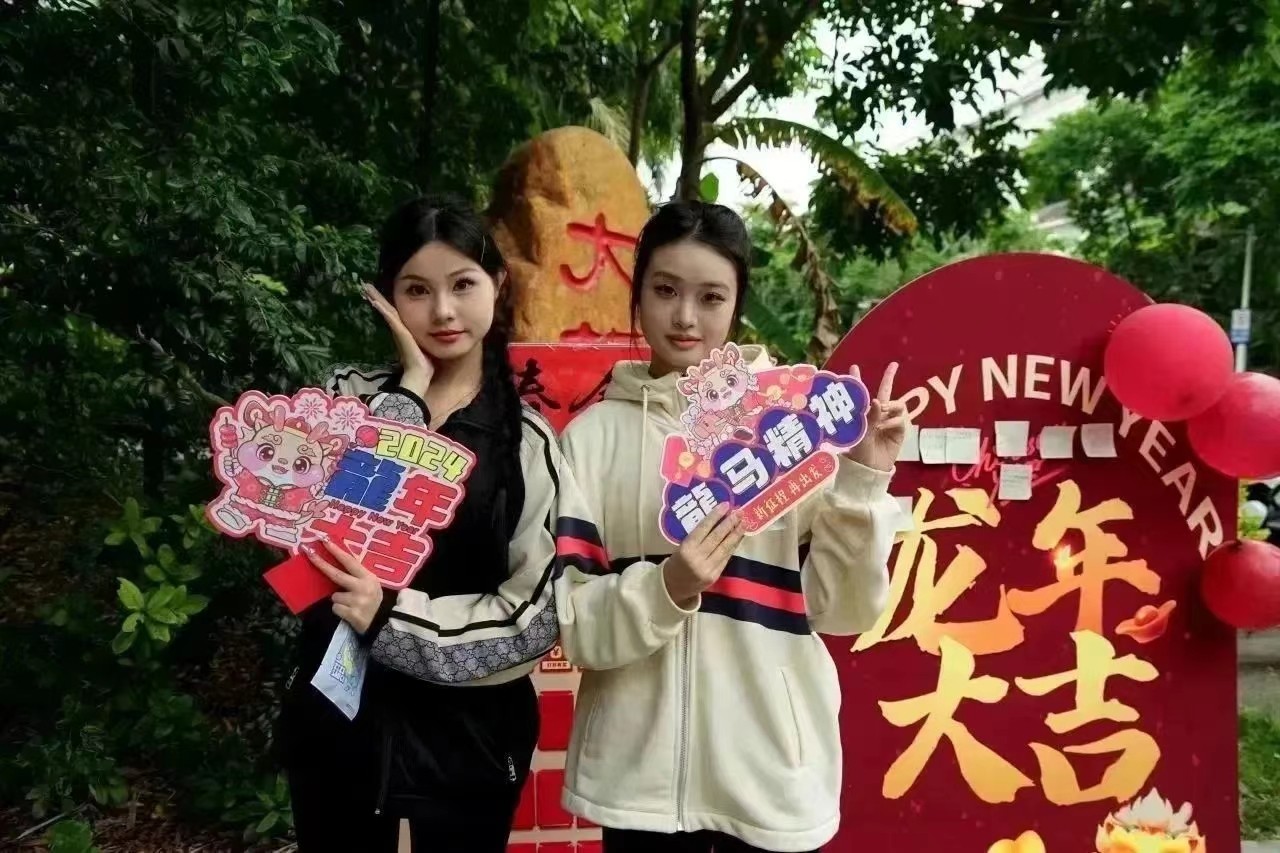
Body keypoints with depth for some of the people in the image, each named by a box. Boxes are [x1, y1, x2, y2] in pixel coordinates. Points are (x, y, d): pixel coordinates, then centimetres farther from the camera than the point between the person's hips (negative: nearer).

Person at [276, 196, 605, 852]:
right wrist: (411, 388, -16)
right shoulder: (349, 398, -1)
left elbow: (537, 610, -9)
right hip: (339, 716, 1)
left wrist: (394, 618, -20)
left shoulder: (528, 439, -3)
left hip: (469, 731, 0)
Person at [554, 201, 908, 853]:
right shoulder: (593, 435, -2)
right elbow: (573, 621, -4)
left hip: (772, 768, 1)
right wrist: (666, 589, -20)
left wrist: (863, 481, -14)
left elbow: (843, 609, -3)